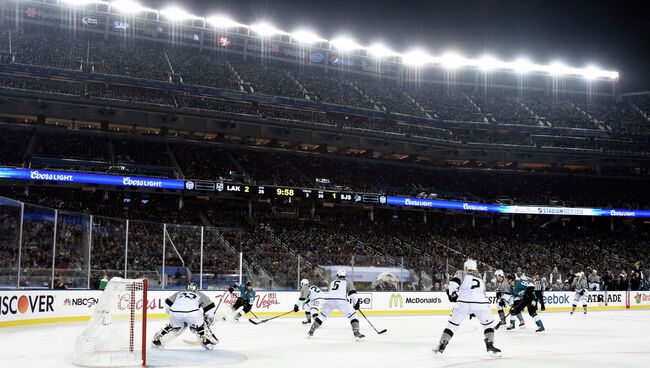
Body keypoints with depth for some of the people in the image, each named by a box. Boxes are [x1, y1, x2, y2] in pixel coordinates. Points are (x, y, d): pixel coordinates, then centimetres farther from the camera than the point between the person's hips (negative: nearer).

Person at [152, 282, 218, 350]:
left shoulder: (178, 294, 35)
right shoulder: (200, 295, 30)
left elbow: (168, 304, 29)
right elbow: (210, 307, 24)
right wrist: (210, 319, 37)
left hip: (175, 313, 3)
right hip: (192, 313, -3)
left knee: (174, 327, 31)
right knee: (201, 326, 24)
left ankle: (157, 339, 30)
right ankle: (207, 341, 9)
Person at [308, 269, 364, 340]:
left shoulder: (332, 283, 33)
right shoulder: (346, 282, 21)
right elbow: (353, 294, 7)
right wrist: (356, 303, 16)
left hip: (329, 300, 4)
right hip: (341, 301, -4)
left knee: (323, 315, 26)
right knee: (352, 315, 9)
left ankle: (311, 331, 28)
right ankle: (356, 333, -9)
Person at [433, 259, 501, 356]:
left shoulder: (462, 274, 20)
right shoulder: (481, 280, 34)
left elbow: (454, 282, -1)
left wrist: (452, 292, 10)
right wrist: (474, 312, 43)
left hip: (464, 302, -2)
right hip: (481, 304, 2)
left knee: (453, 323, 14)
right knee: (487, 324, 24)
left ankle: (441, 346, 12)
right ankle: (490, 346, 11)